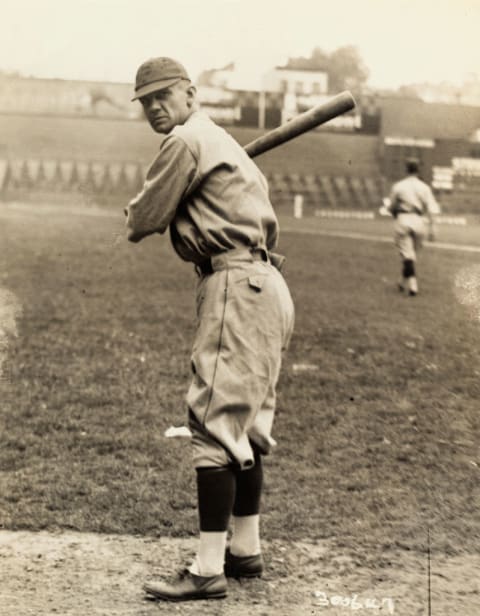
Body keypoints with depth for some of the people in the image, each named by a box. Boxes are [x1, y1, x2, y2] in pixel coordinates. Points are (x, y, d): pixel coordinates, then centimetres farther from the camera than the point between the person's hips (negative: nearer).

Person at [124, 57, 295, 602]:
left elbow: (144, 220, -8)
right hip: (262, 285, 11)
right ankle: (245, 550, 25)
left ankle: (208, 571, -12)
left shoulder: (187, 140, -8)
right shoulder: (218, 140, 22)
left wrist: (135, 217, 17)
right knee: (245, 424, 16)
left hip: (238, 285, -11)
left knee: (215, 419, -12)